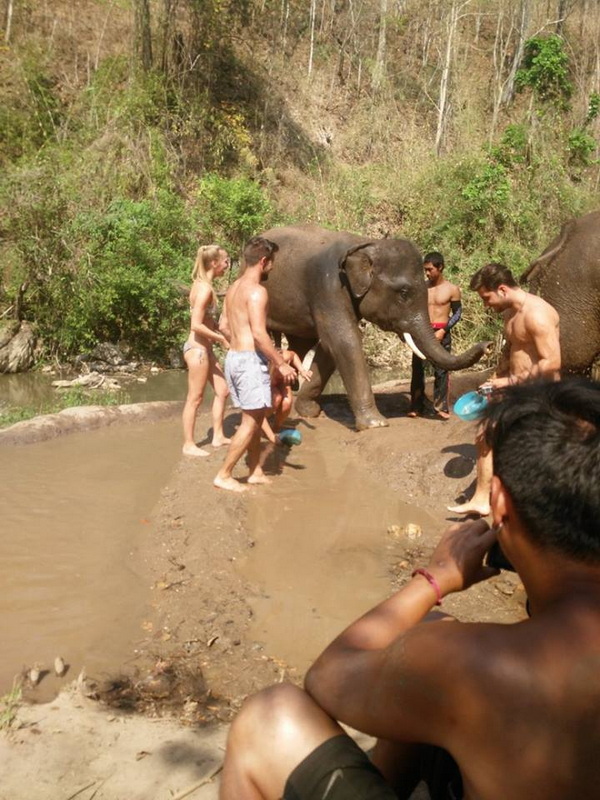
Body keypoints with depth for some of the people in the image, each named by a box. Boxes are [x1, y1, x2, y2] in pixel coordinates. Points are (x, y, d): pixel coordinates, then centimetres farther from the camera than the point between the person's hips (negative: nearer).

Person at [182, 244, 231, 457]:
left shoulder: (202, 284, 9)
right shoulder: (205, 289, -19)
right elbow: (196, 325, -24)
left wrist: (220, 336, 4)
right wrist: (221, 339, -15)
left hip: (205, 348, 10)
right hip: (197, 349, -10)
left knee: (222, 390, 16)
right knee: (195, 398, 0)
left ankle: (218, 436, 26)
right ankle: (189, 445, 11)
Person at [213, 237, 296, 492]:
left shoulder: (234, 287, 13)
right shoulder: (257, 291, -15)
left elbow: (224, 325, 19)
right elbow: (259, 333, -22)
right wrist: (281, 363, -17)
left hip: (233, 357, 9)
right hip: (251, 360, -9)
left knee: (256, 417, 17)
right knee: (250, 422, -1)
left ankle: (256, 471, 23)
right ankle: (224, 475, 2)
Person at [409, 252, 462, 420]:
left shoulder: (452, 289, -2)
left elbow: (457, 313, 0)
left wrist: (443, 330, -11)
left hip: (441, 333, -2)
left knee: (441, 370, 0)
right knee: (418, 369, 3)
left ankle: (441, 407, 7)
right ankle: (416, 406, 10)